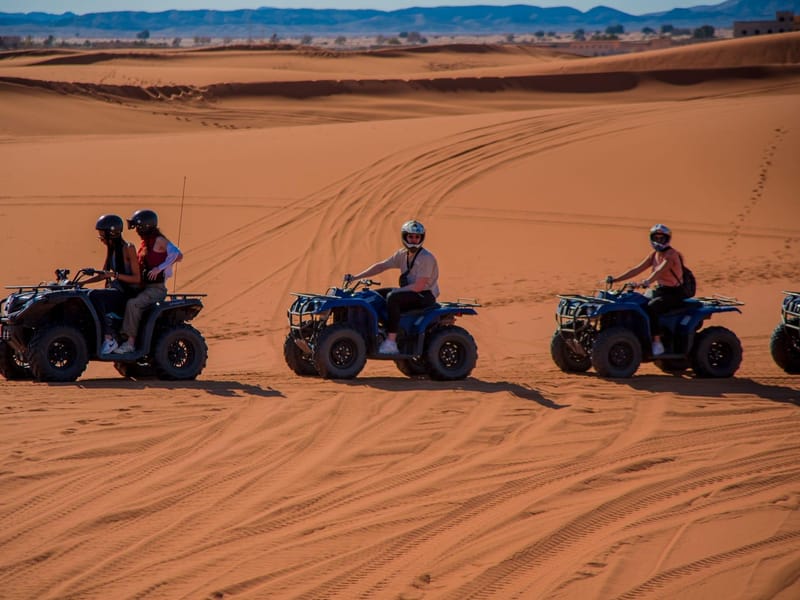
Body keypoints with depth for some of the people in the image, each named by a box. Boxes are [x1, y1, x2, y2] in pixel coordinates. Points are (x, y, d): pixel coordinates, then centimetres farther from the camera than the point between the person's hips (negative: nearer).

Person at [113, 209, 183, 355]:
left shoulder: (159, 241, -10)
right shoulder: (144, 243, 17)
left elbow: (178, 255, -21)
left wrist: (159, 268, -27)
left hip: (156, 288, -9)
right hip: (144, 286, 9)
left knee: (133, 304, -30)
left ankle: (130, 343, -30)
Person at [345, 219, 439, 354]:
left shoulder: (426, 258, -18)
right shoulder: (403, 254, 8)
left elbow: (418, 286, -23)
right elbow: (381, 266, 7)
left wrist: (396, 291, -20)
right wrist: (355, 277, 0)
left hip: (426, 295, -9)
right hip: (410, 292, 9)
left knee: (392, 298, -34)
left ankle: (391, 343, -36)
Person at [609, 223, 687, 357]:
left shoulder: (671, 254, -13)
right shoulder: (654, 255, 11)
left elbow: (660, 270, -31)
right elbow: (637, 269, 8)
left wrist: (647, 282, -49)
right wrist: (615, 279, -1)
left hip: (674, 293, -8)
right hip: (660, 290, 8)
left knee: (650, 308, -33)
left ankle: (657, 343, -31)